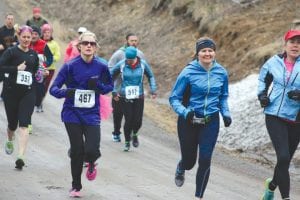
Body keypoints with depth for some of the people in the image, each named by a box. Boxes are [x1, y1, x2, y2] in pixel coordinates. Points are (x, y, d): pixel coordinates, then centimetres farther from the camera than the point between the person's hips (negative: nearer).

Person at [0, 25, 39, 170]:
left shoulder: (33, 55, 10)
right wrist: (16, 68, -22)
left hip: (28, 93, 2)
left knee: (24, 124, -12)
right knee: (12, 123, 11)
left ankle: (21, 157, -20)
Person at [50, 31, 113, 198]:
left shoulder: (101, 67, -3)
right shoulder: (70, 66, -8)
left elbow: (109, 87, 10)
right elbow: (54, 88, -7)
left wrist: (98, 85, -12)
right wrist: (66, 92, -29)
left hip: (92, 115, 1)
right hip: (73, 114, 0)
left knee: (92, 150, -15)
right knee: (77, 151, 2)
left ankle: (91, 163, 25)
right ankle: (76, 187, 23)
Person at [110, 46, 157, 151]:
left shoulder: (143, 64, -4)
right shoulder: (121, 64, -8)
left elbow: (151, 76, 12)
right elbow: (110, 75, 5)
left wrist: (153, 90, 5)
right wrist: (114, 90, 1)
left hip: (138, 98, 1)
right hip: (125, 98, -1)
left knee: (138, 121, -2)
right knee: (128, 121, -5)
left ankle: (134, 134, 31)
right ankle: (127, 142, 16)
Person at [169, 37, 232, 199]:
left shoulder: (221, 73, -2)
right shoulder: (188, 72, -14)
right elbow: (174, 98, -9)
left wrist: (225, 113, -1)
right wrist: (184, 112, -27)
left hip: (211, 122, 2)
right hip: (189, 121, -2)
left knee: (205, 160, -6)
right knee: (189, 162, 10)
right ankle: (180, 169, 49)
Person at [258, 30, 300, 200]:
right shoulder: (274, 62, 1)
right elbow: (264, 79, 21)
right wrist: (262, 94, 4)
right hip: (275, 116, -1)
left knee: (285, 160, 15)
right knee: (283, 157, -17)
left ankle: (272, 186, 43)